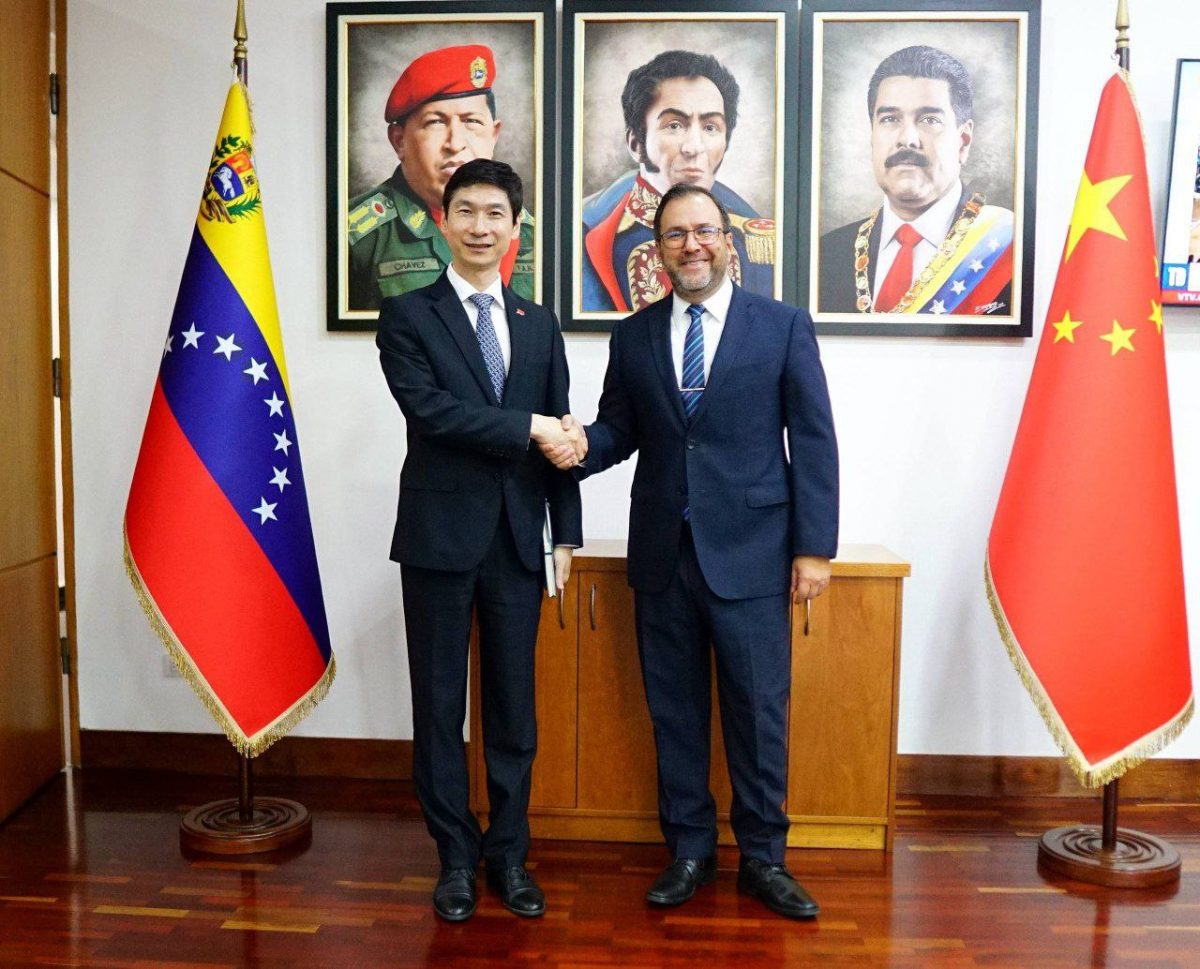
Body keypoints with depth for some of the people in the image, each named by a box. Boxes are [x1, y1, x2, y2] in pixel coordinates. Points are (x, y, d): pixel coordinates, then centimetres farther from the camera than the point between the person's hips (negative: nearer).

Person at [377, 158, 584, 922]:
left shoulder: (539, 324, 11)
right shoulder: (408, 315, 1)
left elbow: (561, 434, 9)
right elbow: (428, 408, -15)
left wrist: (567, 534, 5)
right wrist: (528, 426, -16)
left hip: (517, 539, 3)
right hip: (440, 536, -2)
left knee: (514, 707, 10)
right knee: (440, 707, 8)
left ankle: (510, 853, 26)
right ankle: (456, 855, 24)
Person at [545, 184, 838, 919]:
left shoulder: (784, 326, 0)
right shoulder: (633, 335, 9)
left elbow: (814, 441, -2)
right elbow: (619, 429, 10)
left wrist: (815, 547, -7)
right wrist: (580, 445, -14)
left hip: (750, 553, -3)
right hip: (663, 553, 3)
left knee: (759, 710, 5)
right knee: (674, 709, 12)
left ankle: (763, 856, 24)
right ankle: (690, 849, 29)